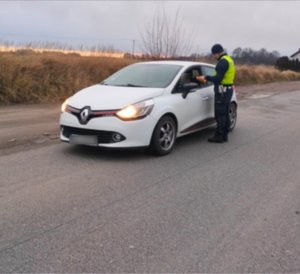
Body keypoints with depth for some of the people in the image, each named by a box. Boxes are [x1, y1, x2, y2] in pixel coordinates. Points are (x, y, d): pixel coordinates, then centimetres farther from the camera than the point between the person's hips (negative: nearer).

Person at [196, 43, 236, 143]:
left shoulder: (223, 62, -17)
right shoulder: (229, 60, 16)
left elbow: (218, 78, -22)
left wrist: (206, 78, -10)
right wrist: (208, 79, 15)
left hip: (222, 90, -10)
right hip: (228, 89, 10)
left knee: (220, 114, -5)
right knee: (225, 113, 14)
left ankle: (219, 136, -1)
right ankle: (224, 135, 20)